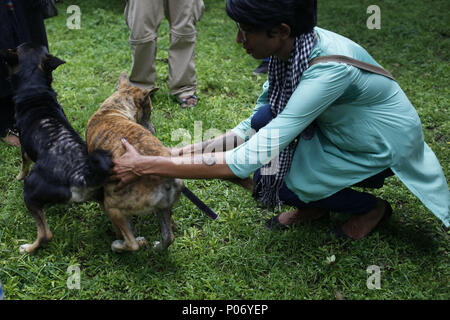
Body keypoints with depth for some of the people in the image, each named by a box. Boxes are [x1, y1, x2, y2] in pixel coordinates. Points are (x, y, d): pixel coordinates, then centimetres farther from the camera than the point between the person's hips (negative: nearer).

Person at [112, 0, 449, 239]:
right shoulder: (289, 47, -13)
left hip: (384, 147, -7)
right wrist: (183, 153, -14)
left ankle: (371, 207, 6)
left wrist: (146, 166, -36)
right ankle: (315, 204, 8)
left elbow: (246, 161, -39)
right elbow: (252, 130, -4)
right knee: (264, 117, -15)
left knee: (271, 178, -17)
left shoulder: (330, 67, -38)